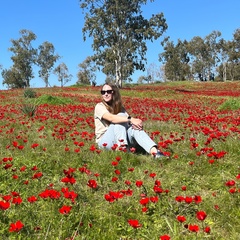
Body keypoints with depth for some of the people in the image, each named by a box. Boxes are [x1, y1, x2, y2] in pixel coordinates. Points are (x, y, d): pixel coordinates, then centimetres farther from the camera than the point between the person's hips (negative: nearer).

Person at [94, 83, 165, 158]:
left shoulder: (120, 108, 11)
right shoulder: (100, 106, -6)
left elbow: (128, 120, -5)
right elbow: (111, 118, -27)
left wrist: (134, 122, -30)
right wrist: (130, 119, -36)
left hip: (121, 139, 4)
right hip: (105, 141, -4)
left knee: (135, 128, -25)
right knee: (120, 116, -23)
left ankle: (154, 151, -45)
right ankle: (122, 148, -34)